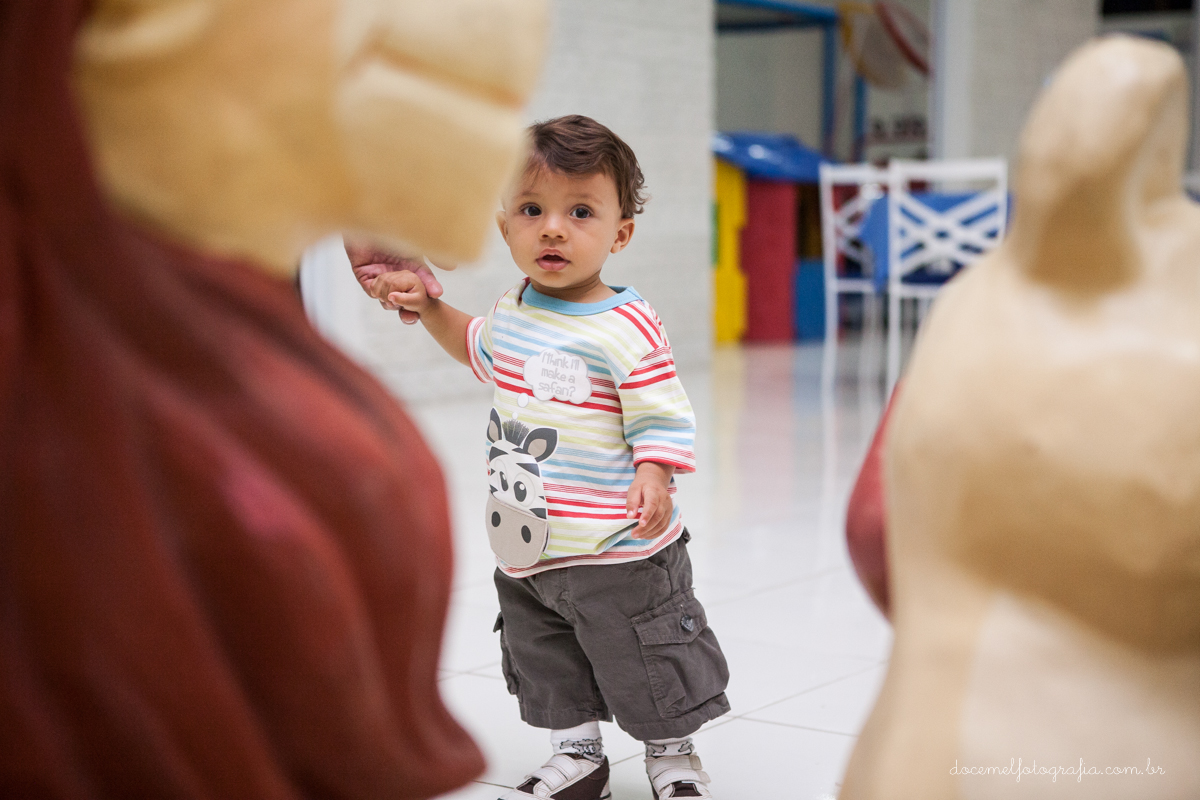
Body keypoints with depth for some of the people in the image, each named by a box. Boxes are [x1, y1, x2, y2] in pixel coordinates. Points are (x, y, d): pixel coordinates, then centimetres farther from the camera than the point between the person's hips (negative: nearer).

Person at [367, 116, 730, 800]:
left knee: (645, 668, 9)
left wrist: (654, 478, -34)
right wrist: (428, 306, 16)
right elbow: (480, 349, 27)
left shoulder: (626, 330, -20)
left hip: (617, 558, -7)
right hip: (526, 550, 7)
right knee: (546, 664, 19)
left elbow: (663, 417, -18)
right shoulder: (512, 311, 5)